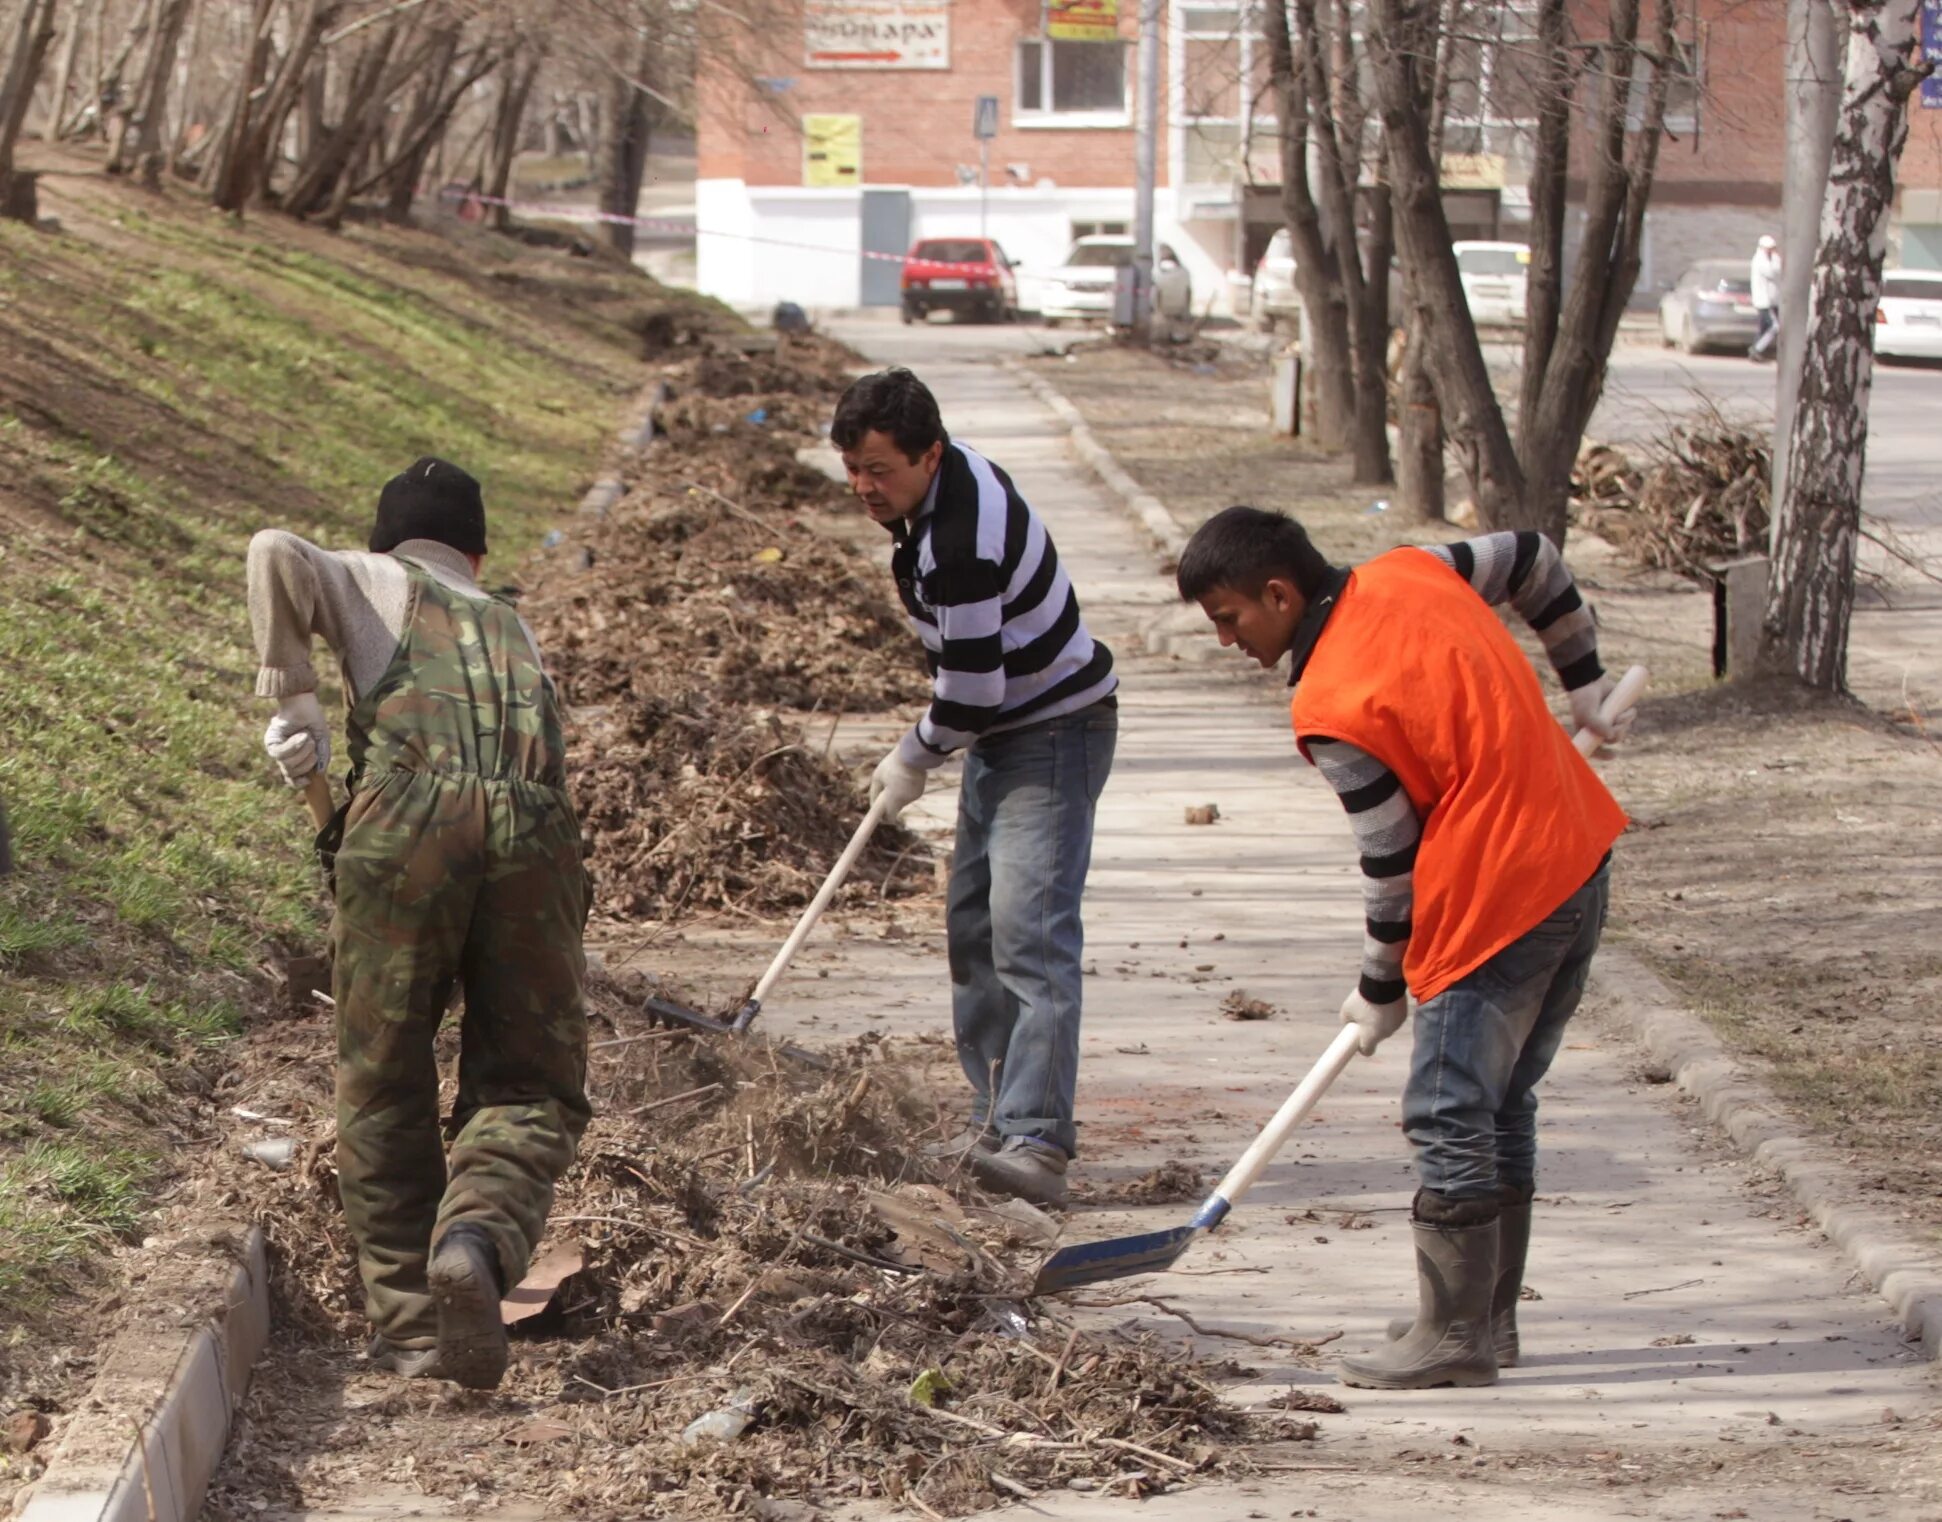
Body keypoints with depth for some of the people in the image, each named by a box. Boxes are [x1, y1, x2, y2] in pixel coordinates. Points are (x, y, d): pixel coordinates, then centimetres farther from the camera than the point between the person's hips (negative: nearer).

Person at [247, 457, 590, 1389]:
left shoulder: (372, 582, 24)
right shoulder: (515, 630, 37)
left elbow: (278, 555, 3)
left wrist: (291, 697, 9)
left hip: (408, 820, -2)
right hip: (534, 833, 2)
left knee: (383, 1088, 10)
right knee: (529, 1088, 7)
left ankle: (409, 1325, 9)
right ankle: (477, 1237, -23)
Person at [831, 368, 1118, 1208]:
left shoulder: (960, 546, -30)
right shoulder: (953, 469, 1)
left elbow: (971, 693, -25)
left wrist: (913, 758, -6)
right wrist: (924, 749, 20)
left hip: (1054, 735, -11)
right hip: (1002, 730, 11)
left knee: (1028, 932, -20)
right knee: (973, 927, 11)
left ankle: (1035, 1142, -28)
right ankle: (997, 1119, 17)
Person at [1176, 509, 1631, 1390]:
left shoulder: (1332, 710, -18)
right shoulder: (1411, 573, 4)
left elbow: (1391, 863, -11)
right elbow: (1533, 560, 19)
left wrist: (1381, 993, 3)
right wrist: (1583, 682, 29)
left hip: (1497, 905, -9)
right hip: (1579, 862, 9)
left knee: (1449, 1118, -3)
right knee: (1501, 1106, 16)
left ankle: (1455, 1338, 0)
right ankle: (1490, 1317, 22)